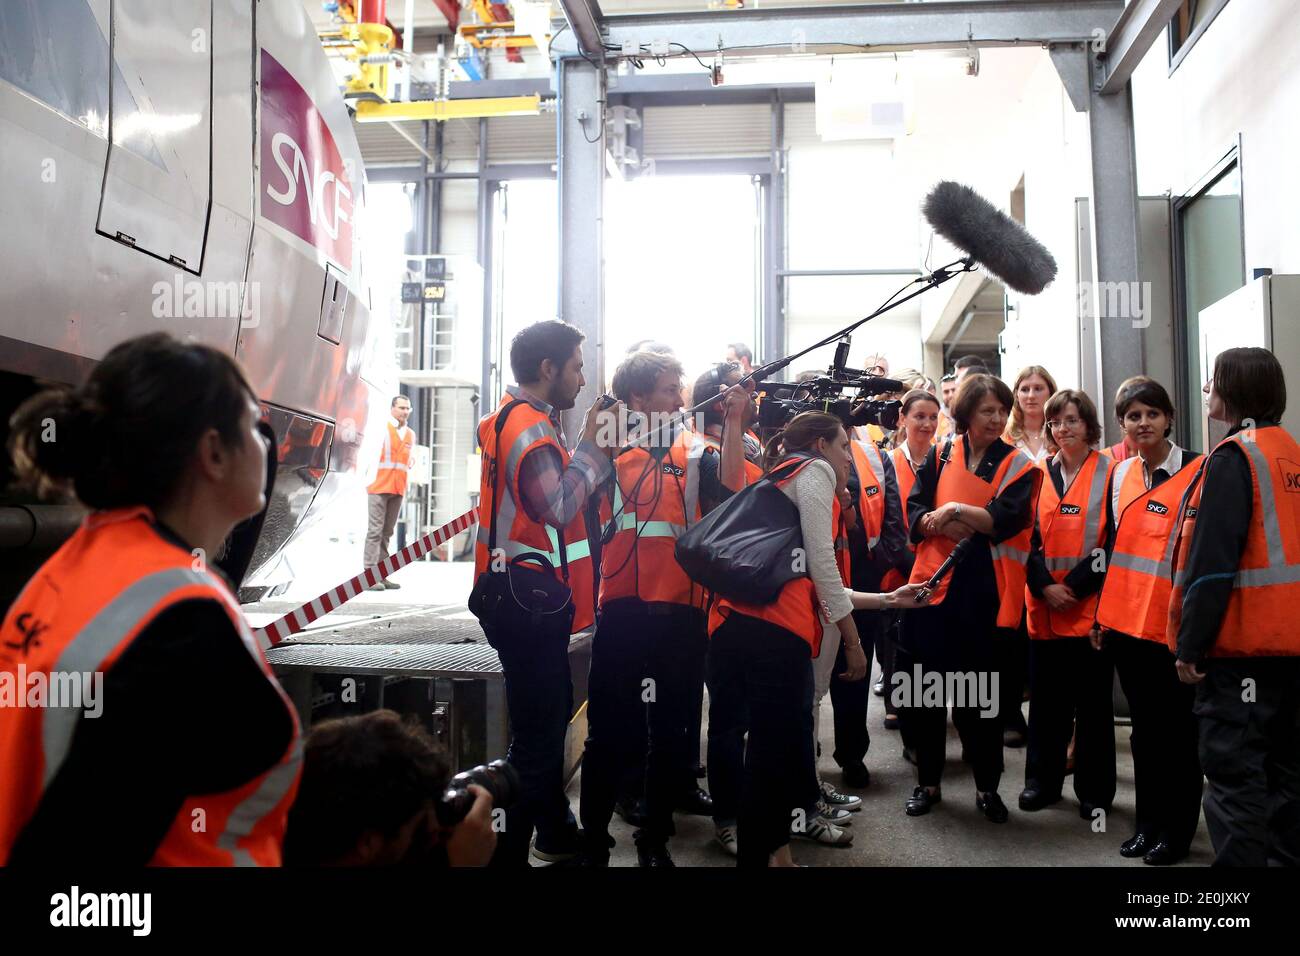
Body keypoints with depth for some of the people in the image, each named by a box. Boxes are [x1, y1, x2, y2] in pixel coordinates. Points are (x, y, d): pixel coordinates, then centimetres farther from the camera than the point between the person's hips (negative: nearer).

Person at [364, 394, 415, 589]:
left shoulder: (411, 434, 16)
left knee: (387, 533, 8)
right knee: (375, 531, -7)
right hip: (379, 486, -5)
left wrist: (406, 482, 12)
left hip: (398, 489, 5)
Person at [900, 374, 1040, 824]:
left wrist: (956, 511, -20)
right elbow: (914, 513, 2)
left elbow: (1004, 520, -12)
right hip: (934, 581, 2)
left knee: (981, 692, 5)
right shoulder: (939, 455, 8)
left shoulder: (1018, 465, 4)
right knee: (922, 685, 6)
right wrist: (942, 524, -16)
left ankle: (987, 787, 22)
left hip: (986, 591, -2)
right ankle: (927, 781, 22)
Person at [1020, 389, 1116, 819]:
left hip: (1091, 606, -3)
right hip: (1043, 606, 3)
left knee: (1093, 701, 5)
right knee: (1046, 698, 10)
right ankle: (1042, 780, 23)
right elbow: (1027, 537, 5)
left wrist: (1074, 587, -13)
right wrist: (1045, 587, -9)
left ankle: (1095, 791, 17)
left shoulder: (1109, 473, -1)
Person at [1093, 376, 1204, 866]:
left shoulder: (1197, 471, -7)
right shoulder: (1119, 473, 9)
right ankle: (1148, 821, 27)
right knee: (1143, 725, 15)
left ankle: (1177, 829, 21)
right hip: (1126, 620, 5)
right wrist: (1103, 612, 12)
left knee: (1177, 727, 7)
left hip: (1172, 622, -5)